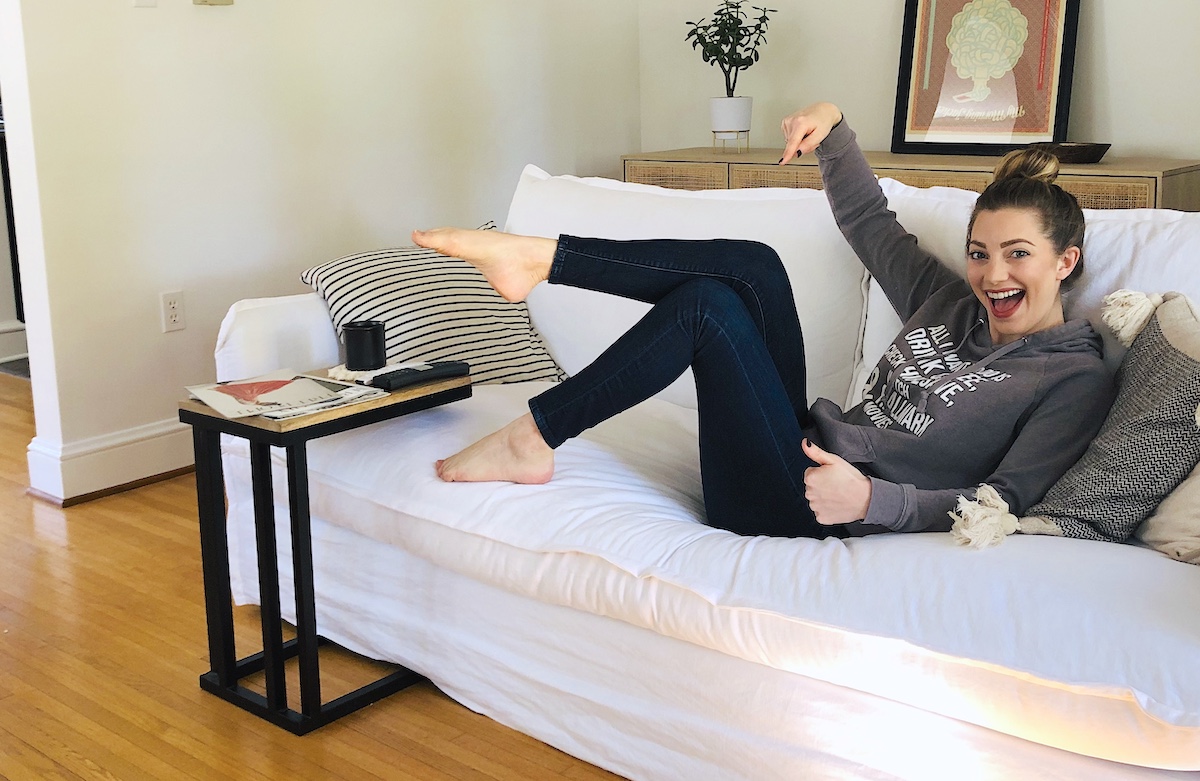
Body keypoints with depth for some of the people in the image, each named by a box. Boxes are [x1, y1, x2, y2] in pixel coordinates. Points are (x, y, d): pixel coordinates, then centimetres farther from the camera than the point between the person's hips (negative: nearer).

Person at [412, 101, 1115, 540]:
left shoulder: (1076, 378, -3)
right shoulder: (952, 306, 16)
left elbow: (1003, 502, -15)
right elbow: (867, 218, 26)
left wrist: (873, 499, -28)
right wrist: (834, 126, 10)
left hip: (811, 515, -7)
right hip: (804, 449, 7)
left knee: (708, 303, -19)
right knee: (752, 265, -6)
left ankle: (533, 439, -11)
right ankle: (540, 261, -6)